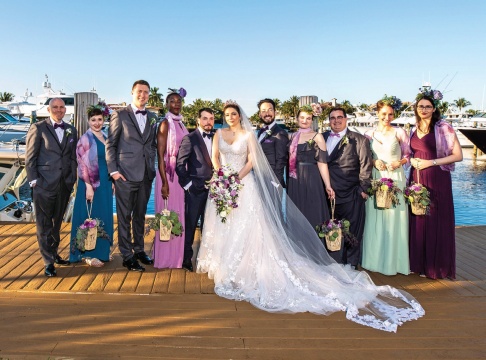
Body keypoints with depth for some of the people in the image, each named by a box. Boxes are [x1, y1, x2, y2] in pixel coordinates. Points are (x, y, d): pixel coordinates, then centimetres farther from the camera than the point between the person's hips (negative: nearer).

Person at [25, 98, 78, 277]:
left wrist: (72, 179, 4)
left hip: (64, 184, 4)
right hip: (44, 183, -4)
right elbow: (30, 157, -3)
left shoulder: (71, 130, 11)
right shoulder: (38, 128, -2)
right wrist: (33, 180, -9)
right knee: (44, 225, 1)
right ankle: (48, 262, 8)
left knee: (57, 222, 15)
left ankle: (53, 254, 29)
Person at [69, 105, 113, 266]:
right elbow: (83, 165, -14)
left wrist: (112, 182, 13)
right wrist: (89, 186, -19)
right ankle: (88, 254, 10)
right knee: (90, 217, 0)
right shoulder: (85, 139, -10)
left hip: (105, 183, 8)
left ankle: (100, 250, 25)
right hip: (91, 183, -7)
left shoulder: (105, 138, 12)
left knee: (104, 217, 13)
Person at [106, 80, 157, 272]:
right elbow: (110, 144, -3)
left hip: (146, 175, 5)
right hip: (125, 174, -5)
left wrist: (152, 166, 9)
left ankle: (139, 250, 28)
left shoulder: (152, 118, 13)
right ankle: (127, 256, 11)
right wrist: (113, 170, -9)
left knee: (140, 215, 15)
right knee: (124, 216, 2)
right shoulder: (120, 115, -1)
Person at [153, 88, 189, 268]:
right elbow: (160, 155, -13)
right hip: (168, 174, -7)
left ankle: (177, 255, 25)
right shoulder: (165, 124, -9)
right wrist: (164, 182, -19)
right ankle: (165, 258, 13)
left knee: (180, 216, 13)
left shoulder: (181, 124, 13)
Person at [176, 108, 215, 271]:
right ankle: (187, 259, 13)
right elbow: (180, 164, -8)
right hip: (195, 189, -4)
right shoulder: (190, 138, -4)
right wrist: (187, 184, -9)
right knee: (190, 225, 3)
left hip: (213, 189, 5)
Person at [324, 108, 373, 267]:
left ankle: (351, 265, 18)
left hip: (351, 195, -3)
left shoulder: (359, 140, 1)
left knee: (352, 232, 4)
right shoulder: (323, 138, 12)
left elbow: (366, 166, -1)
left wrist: (363, 189, -6)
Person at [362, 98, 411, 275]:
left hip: (395, 179, -2)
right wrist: (374, 162, -6)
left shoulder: (399, 132, 2)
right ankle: (375, 260, 16)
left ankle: (393, 261, 11)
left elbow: (408, 155, 5)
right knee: (374, 220, 5)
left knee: (394, 220, -1)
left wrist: (399, 163, -13)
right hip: (374, 180, 2)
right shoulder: (369, 134, 8)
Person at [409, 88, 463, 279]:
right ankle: (418, 263, 19)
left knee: (436, 222, -2)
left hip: (437, 181, -5)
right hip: (417, 180, 5)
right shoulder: (413, 130, 12)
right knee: (417, 220, 7)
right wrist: (411, 160, 1)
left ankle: (436, 266, 11)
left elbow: (458, 155, -8)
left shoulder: (444, 128, -5)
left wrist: (431, 162, -14)